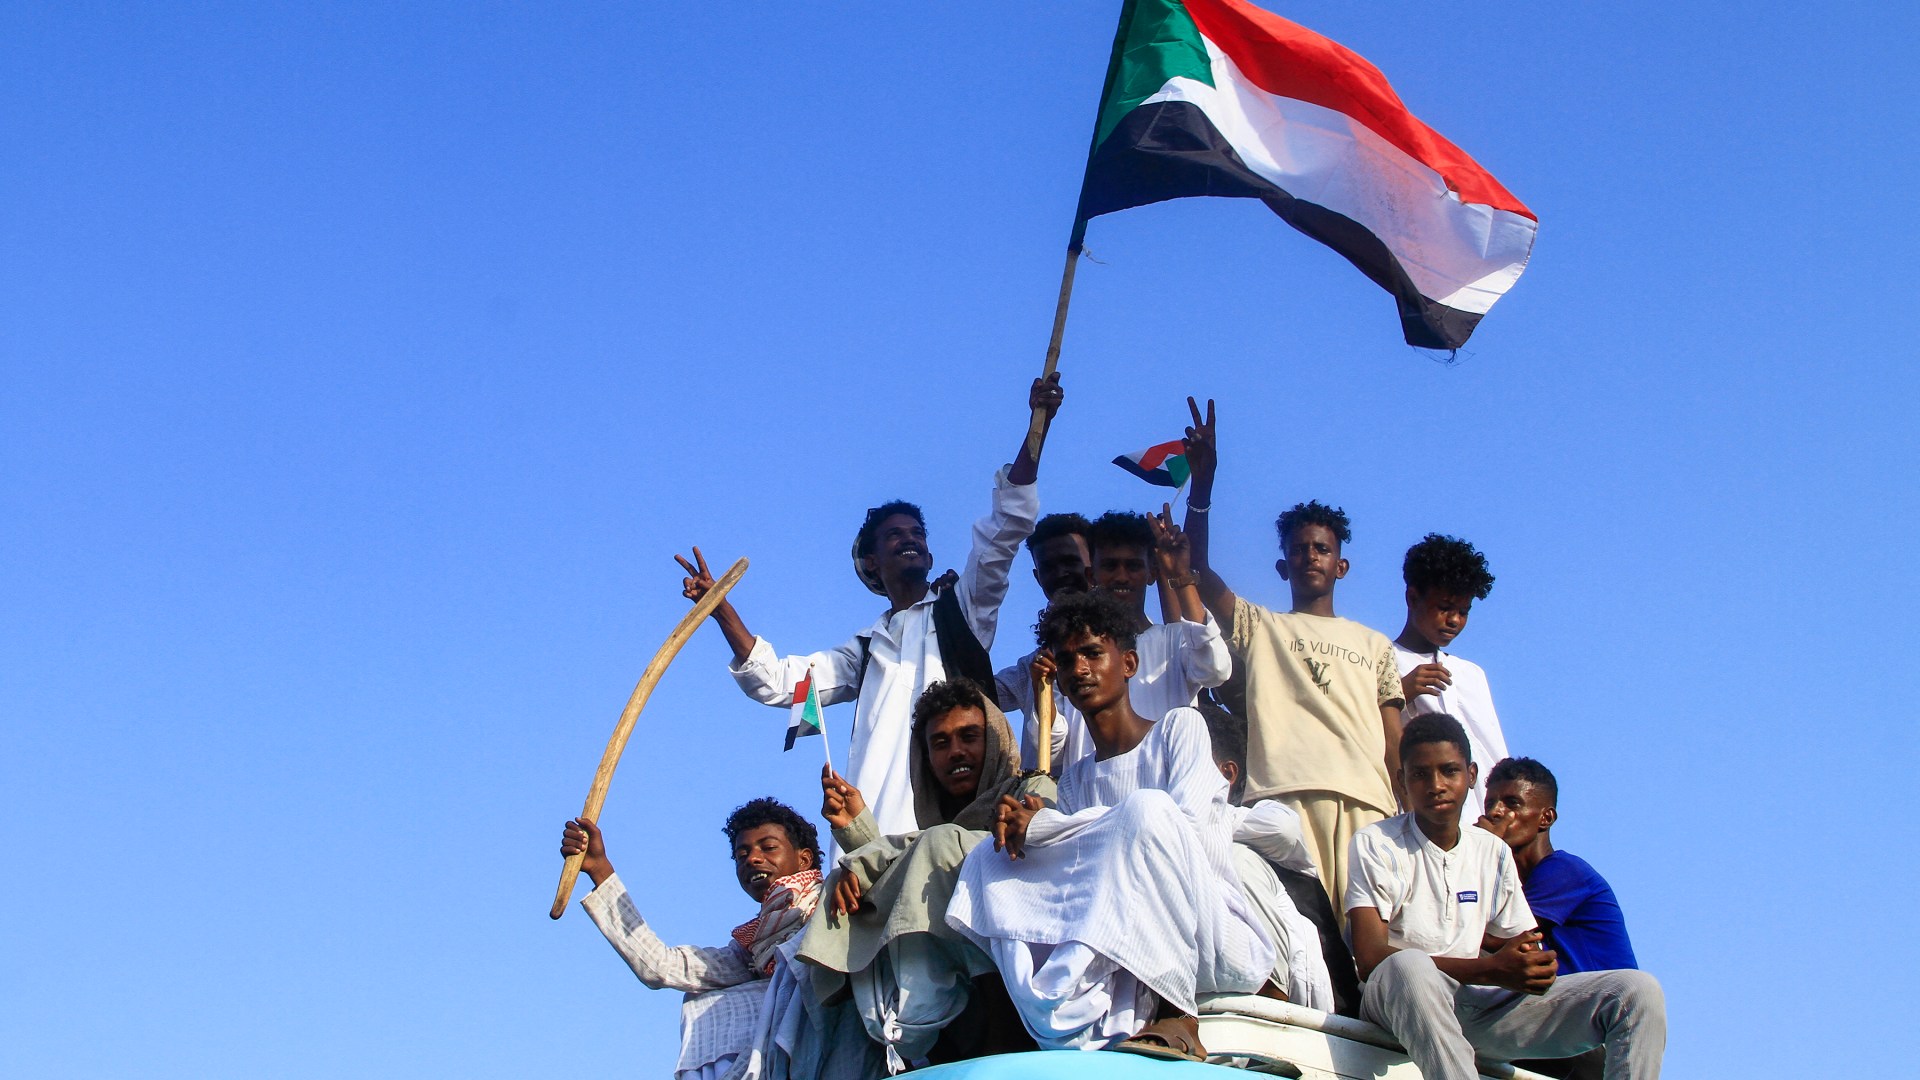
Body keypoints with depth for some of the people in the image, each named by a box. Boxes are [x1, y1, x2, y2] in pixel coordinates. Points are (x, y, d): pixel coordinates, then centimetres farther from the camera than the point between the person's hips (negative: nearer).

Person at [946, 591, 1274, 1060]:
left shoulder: (1181, 727, 7)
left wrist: (1041, 828, -14)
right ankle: (1076, 1028, -31)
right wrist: (1023, 825, -14)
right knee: (989, 858, -9)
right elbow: (1077, 866, 9)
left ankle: (1170, 1016, -28)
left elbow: (1184, 822, -12)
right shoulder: (1074, 780, 23)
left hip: (1225, 943, -5)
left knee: (1146, 807, -30)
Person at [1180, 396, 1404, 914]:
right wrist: (1201, 483, -3)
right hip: (1285, 795, -2)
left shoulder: (1375, 645, 29)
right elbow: (1198, 572, 7)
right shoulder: (1258, 627, 24)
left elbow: (1396, 741, 19)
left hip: (1366, 800, 2)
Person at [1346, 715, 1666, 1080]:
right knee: (1408, 966, -44)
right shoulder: (1375, 845, -2)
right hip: (1403, 1005, -5)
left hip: (1481, 1010, 6)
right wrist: (1490, 970, -22)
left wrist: (1534, 963, -10)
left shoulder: (1494, 853, 16)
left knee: (1638, 990, -11)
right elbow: (1371, 958, -15)